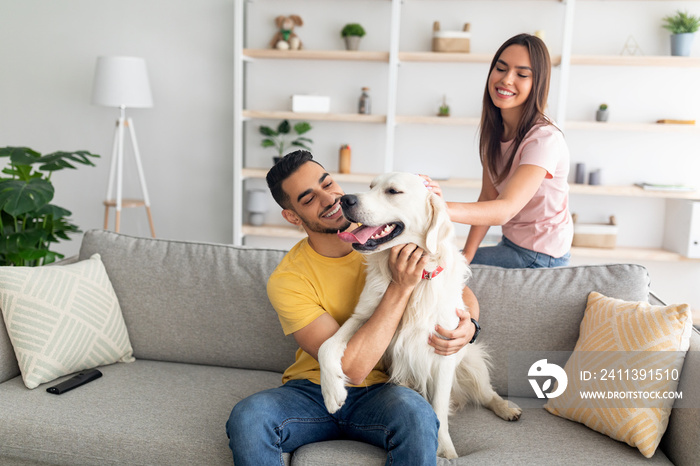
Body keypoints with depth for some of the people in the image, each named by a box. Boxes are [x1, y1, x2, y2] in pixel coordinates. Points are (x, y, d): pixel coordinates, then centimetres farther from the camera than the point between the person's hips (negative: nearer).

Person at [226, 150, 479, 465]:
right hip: (312, 389, -1)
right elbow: (351, 369, -23)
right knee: (246, 417, -31)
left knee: (415, 412, -35)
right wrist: (401, 286, -27)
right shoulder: (286, 281, -14)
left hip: (380, 392, 1)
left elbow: (463, 293, 6)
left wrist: (468, 325, -19)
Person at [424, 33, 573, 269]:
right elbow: (488, 196, -4)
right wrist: (466, 255, -15)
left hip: (540, 257, -6)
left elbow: (506, 209, -37)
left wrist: (442, 208, -54)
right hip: (511, 243, 6)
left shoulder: (544, 138, -26)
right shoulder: (494, 127, -1)